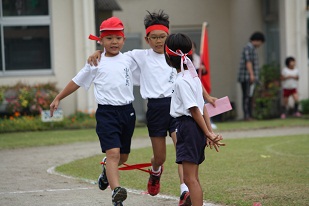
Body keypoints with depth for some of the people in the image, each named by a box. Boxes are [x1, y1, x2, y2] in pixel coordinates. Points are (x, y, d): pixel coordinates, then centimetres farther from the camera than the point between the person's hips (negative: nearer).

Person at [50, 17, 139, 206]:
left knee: (123, 156, 16)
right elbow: (77, 82, 14)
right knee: (113, 153, -20)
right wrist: (58, 98, 19)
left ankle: (107, 171, 50)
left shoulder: (129, 60, 6)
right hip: (106, 112, -4)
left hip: (127, 112, 4)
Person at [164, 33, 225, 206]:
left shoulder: (181, 80, -15)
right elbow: (202, 107, 14)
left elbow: (194, 110, -16)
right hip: (196, 128, 9)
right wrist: (208, 132, 15)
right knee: (192, 177, 13)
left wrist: (208, 134, -15)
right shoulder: (194, 76, 13)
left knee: (190, 178, -10)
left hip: (187, 126, -9)